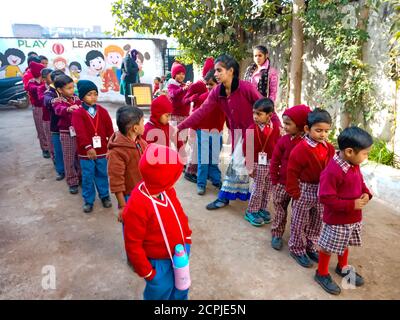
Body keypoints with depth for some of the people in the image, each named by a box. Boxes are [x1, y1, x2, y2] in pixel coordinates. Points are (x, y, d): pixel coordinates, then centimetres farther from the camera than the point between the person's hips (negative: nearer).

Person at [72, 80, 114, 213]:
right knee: (87, 177, 9)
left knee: (102, 174, 16)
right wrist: (88, 147, -32)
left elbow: (110, 130, 3)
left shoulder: (102, 111, 2)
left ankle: (104, 195, 33)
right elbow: (80, 132, -21)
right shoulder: (77, 113, -8)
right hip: (85, 151, -2)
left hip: (102, 150, 3)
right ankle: (88, 200, 23)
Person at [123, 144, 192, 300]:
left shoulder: (167, 190, -11)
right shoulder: (137, 206, -34)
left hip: (178, 252, 7)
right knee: (161, 292, 17)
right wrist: (146, 271, -14)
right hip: (159, 261, -7)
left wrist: (187, 237, 12)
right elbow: (133, 245, -24)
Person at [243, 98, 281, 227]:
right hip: (259, 163, -4)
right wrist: (250, 164, -11)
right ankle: (251, 211, 19)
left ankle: (262, 208, 32)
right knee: (258, 188, 3)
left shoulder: (276, 127, -4)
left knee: (268, 188, 15)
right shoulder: (252, 129, -16)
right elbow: (247, 148, -12)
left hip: (272, 163, 4)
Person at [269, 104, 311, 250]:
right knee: (280, 211, 11)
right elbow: (274, 162, -2)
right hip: (283, 183, 0)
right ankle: (277, 235, 26)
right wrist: (275, 181, -3)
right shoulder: (283, 141, -8)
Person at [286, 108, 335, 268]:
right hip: (304, 191, -6)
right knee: (299, 223, 8)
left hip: (322, 192, 6)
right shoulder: (301, 149, -20)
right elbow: (292, 173, -15)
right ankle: (297, 250, 26)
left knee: (317, 222, 19)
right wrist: (295, 193, -13)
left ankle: (311, 247, 37)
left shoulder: (329, 149, -1)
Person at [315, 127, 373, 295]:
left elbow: (361, 183, 15)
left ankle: (343, 267, 51)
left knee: (345, 244, 27)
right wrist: (352, 205, -26)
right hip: (336, 220, -8)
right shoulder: (332, 171, -31)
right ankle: (322, 274, 32)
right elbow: (326, 198, -29)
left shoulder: (354, 165, -2)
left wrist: (366, 194, -7)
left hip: (354, 218, 8)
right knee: (328, 247, 11)